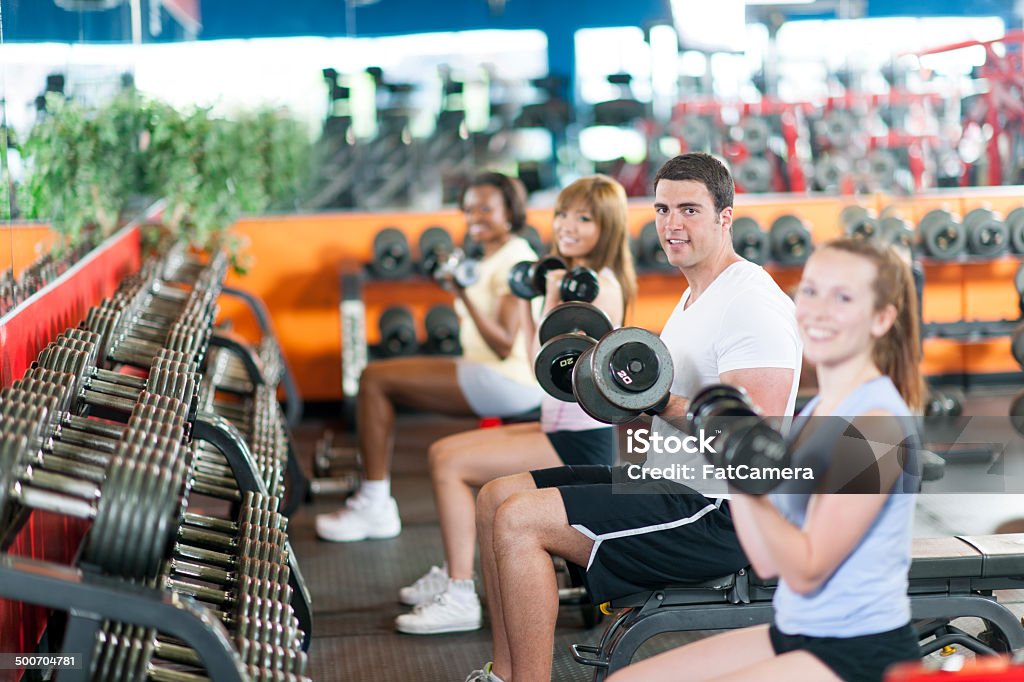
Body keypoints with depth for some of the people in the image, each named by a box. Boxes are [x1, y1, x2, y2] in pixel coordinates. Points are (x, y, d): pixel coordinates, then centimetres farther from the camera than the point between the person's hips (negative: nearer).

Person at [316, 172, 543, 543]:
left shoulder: (514, 259, -13)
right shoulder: (494, 258, 17)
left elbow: (504, 345, -21)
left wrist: (466, 297, -28)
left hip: (508, 381, -11)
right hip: (487, 371, 11)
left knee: (375, 379, -14)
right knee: (378, 376, 12)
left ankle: (374, 507, -9)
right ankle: (375, 500, 8)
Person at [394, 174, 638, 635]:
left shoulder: (602, 286, -17)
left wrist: (553, 302, -21)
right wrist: (526, 300, 16)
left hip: (582, 441, -10)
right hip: (558, 428, 10)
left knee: (451, 465, -15)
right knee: (442, 452, 14)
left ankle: (460, 600, -11)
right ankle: (453, 574, 22)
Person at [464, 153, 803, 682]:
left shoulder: (751, 302, -17)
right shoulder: (696, 299, 16)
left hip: (721, 514, -11)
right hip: (672, 485, 11)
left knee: (518, 521, -20)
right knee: (497, 498, 8)